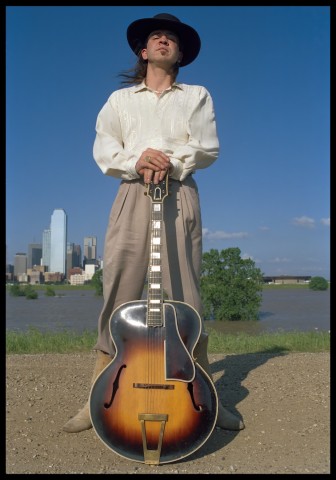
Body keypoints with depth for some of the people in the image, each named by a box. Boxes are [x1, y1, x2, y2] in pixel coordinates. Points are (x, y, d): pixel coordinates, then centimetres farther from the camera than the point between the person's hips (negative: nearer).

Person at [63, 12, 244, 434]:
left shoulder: (197, 96, 20)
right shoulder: (120, 99, 21)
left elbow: (208, 147, 6)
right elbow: (102, 150, 9)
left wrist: (169, 162, -12)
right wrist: (137, 160, -11)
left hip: (180, 197, 0)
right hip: (131, 196, 1)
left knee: (186, 297, -4)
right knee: (117, 298, -5)